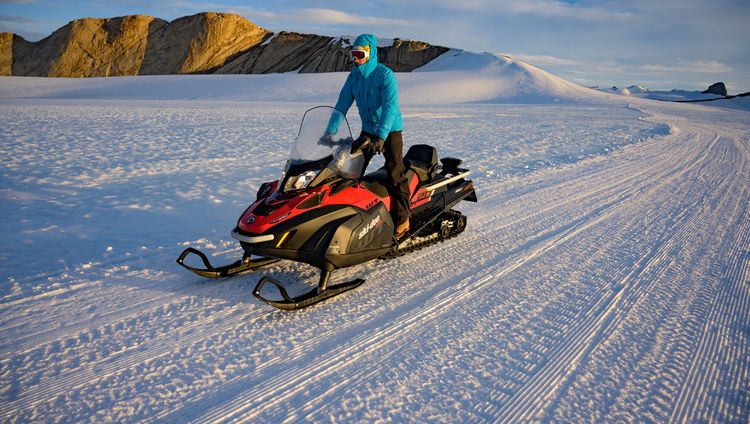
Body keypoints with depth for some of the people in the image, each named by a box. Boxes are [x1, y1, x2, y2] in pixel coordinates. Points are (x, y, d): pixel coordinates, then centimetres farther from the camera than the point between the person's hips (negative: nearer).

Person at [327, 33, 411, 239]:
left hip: (390, 130, -6)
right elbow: (342, 104, 3)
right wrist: (331, 131, -5)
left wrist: (381, 137, -36)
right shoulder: (354, 76, 1)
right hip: (368, 130, 7)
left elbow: (390, 107, -27)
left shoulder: (385, 75, -18)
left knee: (395, 172, -11)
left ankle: (402, 219, -4)